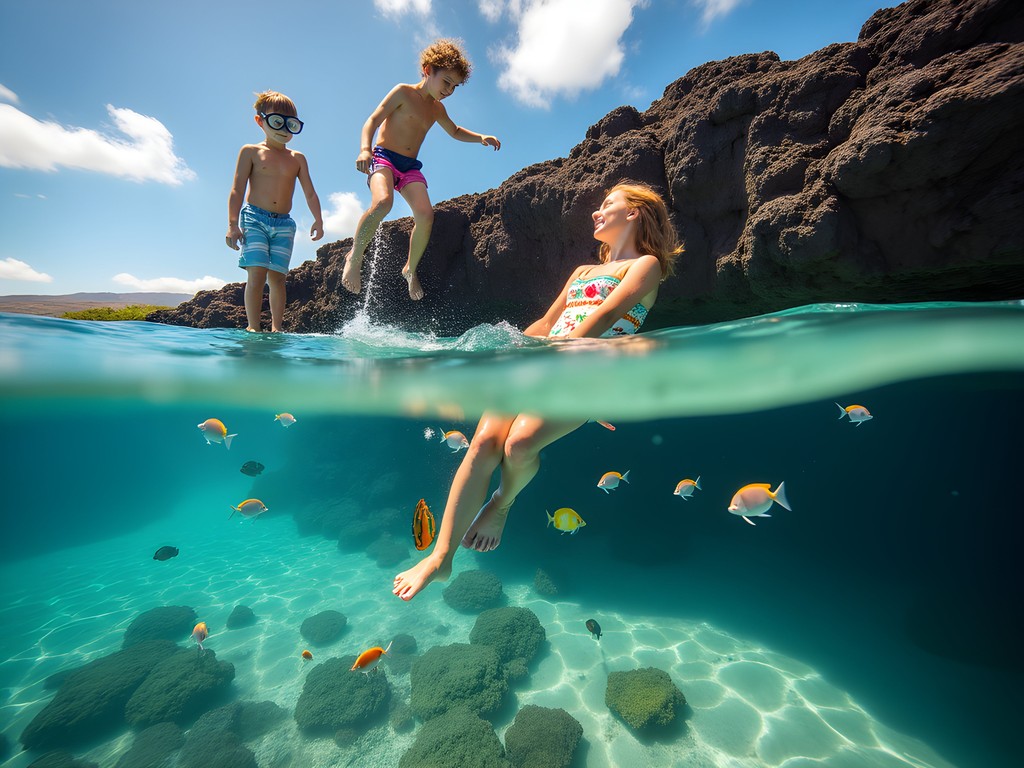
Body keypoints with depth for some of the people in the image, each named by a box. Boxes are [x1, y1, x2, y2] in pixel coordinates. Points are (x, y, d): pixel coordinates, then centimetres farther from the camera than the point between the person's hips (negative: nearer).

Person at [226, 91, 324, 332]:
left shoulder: (297, 158, 14)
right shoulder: (251, 152, 6)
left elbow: (310, 193, 8)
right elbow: (237, 190, 0)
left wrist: (318, 219, -9)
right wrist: (233, 224, -9)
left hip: (284, 224, 2)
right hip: (254, 218, -2)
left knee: (277, 276, -2)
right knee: (257, 274, -13)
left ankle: (276, 328, 0)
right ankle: (253, 327, -9)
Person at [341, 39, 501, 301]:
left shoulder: (437, 109, 19)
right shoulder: (403, 92, 0)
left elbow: (455, 132, 37)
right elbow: (373, 119, -7)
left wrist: (480, 138, 20)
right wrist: (365, 149, -26)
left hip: (411, 166, 5)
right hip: (384, 157, -5)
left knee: (426, 215, -22)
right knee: (382, 202, -37)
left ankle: (410, 269, -3)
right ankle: (354, 257, -18)